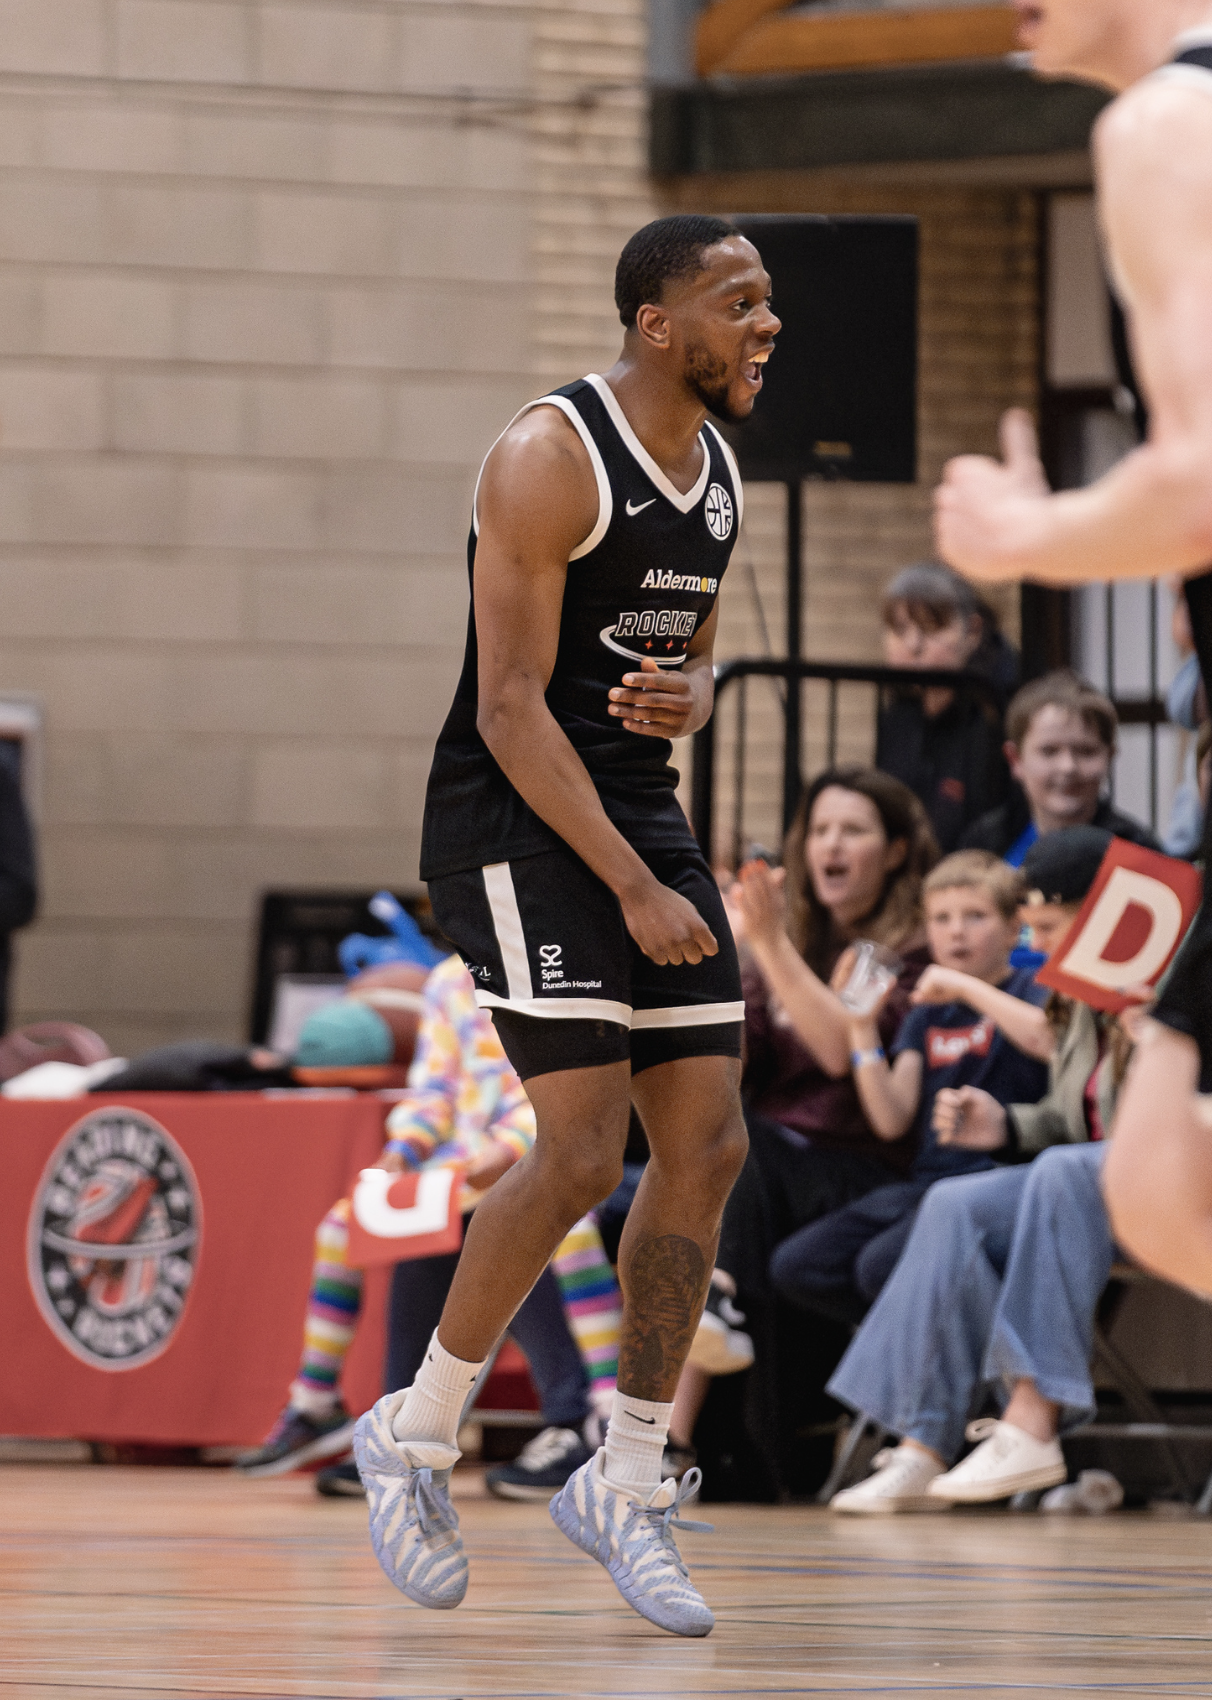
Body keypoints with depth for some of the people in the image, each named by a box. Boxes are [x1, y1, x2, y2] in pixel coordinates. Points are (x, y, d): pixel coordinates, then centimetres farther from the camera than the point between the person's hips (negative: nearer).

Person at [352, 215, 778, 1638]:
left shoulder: (716, 472, 10)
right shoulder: (550, 458, -16)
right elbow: (509, 707, -19)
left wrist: (687, 697, -3)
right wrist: (632, 891, -23)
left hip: (640, 812, 8)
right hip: (516, 823, -8)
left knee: (707, 1146, 0)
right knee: (582, 1149, -16)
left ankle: (625, 1483, 9)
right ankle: (413, 1434, 2)